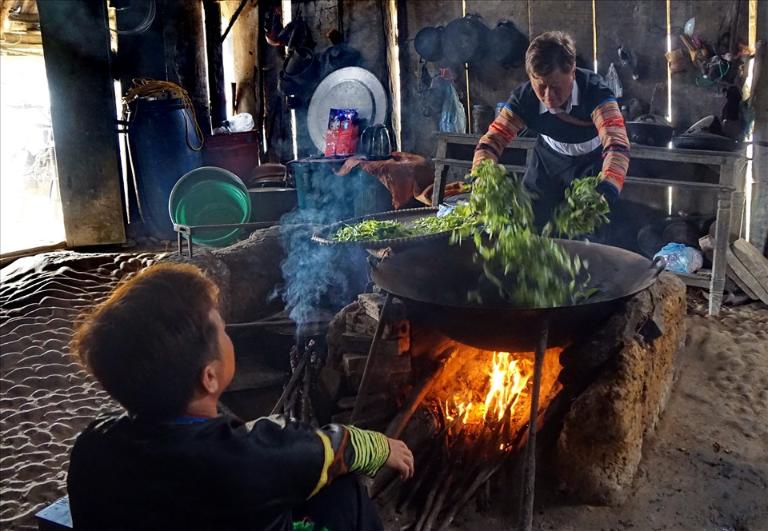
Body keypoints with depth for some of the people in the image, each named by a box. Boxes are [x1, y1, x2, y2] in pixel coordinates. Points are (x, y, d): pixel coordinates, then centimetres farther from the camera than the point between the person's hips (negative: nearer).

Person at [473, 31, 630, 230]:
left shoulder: (594, 91, -36)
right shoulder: (524, 98, -27)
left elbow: (617, 144, -48)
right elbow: (492, 141, -26)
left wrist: (608, 190, -66)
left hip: (592, 161, -2)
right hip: (549, 161, 2)